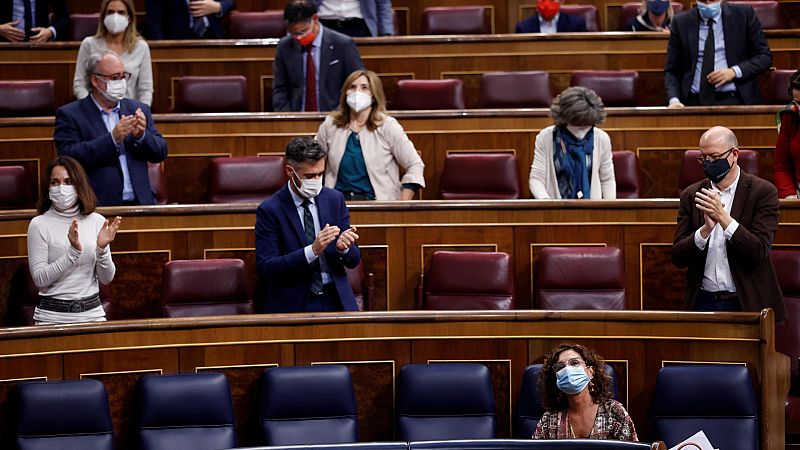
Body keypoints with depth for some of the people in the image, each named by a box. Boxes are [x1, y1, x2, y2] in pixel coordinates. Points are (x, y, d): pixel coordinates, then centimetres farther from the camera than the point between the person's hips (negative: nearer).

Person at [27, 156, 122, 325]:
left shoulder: (97, 221, 1)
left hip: (92, 312, 2)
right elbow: (39, 279, -12)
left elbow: (106, 279, 1)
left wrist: (102, 249, -16)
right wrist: (73, 251, -21)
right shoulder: (39, 224, -7)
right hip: (53, 315, -2)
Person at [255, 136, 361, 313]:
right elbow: (265, 269, -12)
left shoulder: (335, 199, 8)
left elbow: (353, 260, 11)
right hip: (292, 305, -3)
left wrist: (344, 248, -13)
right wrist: (312, 250, -22)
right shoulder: (270, 210, -4)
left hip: (335, 300, 3)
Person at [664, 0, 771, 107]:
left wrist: (734, 71, -9)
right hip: (694, 102, 1)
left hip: (734, 101, -1)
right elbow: (672, 70, 8)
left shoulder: (743, 14, 5)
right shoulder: (681, 22, 8)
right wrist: (674, 100, -10)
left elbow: (765, 56, 7)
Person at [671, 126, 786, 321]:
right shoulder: (691, 195, 7)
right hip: (703, 303, 3)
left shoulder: (763, 192, -3)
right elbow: (677, 258, 1)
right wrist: (705, 229, -17)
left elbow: (760, 252, -12)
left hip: (747, 303, -2)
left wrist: (723, 217, -20)